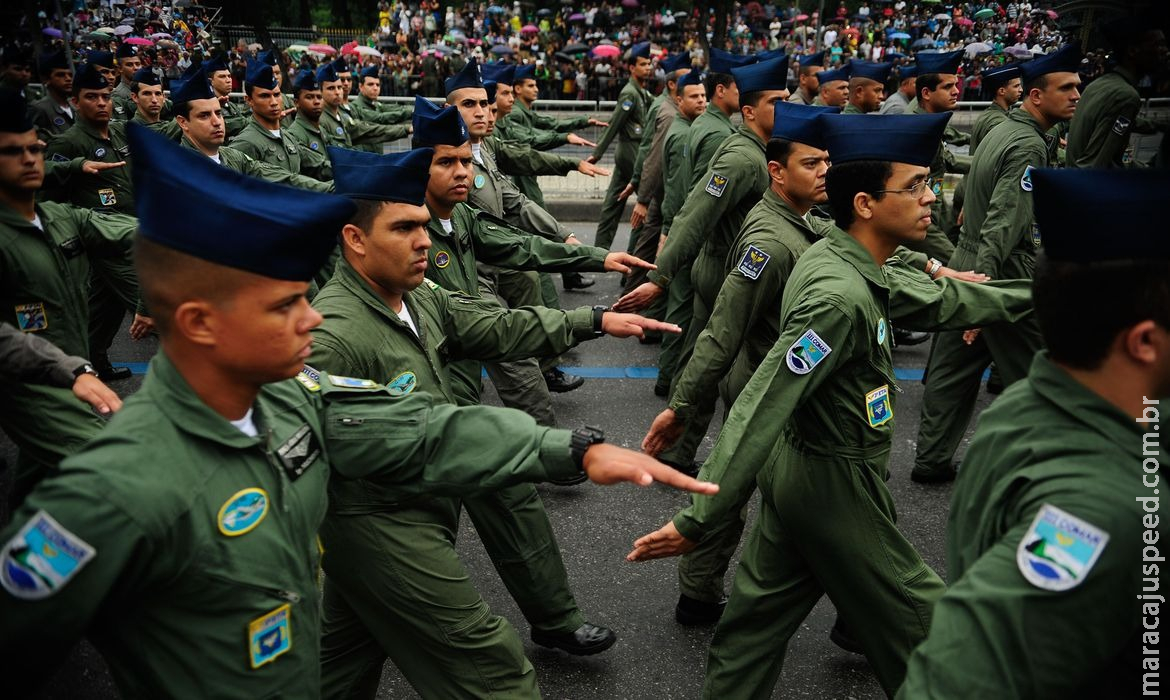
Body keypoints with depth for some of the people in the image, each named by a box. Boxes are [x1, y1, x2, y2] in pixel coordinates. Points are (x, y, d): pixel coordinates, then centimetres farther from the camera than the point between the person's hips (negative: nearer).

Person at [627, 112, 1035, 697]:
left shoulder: (855, 263, 2)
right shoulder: (840, 297, -29)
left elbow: (939, 300, 16)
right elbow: (762, 408, -32)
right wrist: (696, 521, -31)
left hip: (795, 466, 9)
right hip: (835, 484, -9)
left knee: (762, 610, 18)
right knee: (915, 618, 12)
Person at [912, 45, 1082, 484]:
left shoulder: (1002, 131, 13)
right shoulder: (1029, 146, -18)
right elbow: (1003, 225, -27)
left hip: (967, 266, 9)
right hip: (1004, 276, -9)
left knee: (952, 370, 12)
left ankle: (932, 460, 19)